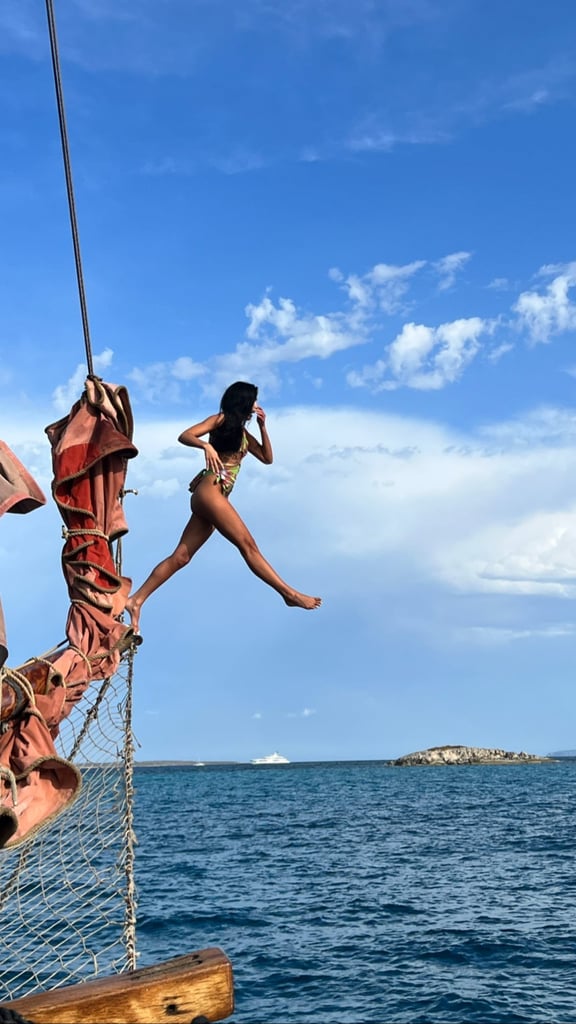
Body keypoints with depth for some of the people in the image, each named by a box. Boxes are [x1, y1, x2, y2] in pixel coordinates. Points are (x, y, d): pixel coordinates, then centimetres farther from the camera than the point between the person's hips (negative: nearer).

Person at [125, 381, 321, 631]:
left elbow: (267, 458, 22)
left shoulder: (242, 431, 24)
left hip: (214, 498, 9)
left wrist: (262, 426, 13)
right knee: (247, 544, -8)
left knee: (181, 556, 2)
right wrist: (206, 445, -30)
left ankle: (136, 600, 1)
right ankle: (290, 594, -7)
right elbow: (185, 435, -10)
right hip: (210, 491, -9)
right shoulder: (221, 420, 2)